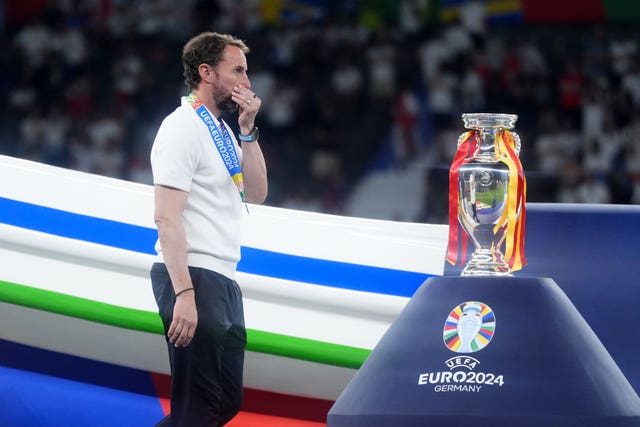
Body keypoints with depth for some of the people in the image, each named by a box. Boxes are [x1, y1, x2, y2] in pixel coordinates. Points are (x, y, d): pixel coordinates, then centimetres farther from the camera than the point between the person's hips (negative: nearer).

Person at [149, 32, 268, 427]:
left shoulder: (222, 131, 17)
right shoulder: (183, 128, -10)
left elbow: (256, 193, 11)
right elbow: (168, 218, -18)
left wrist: (247, 129, 3)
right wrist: (183, 294, -25)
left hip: (224, 281, 9)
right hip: (194, 278, -9)